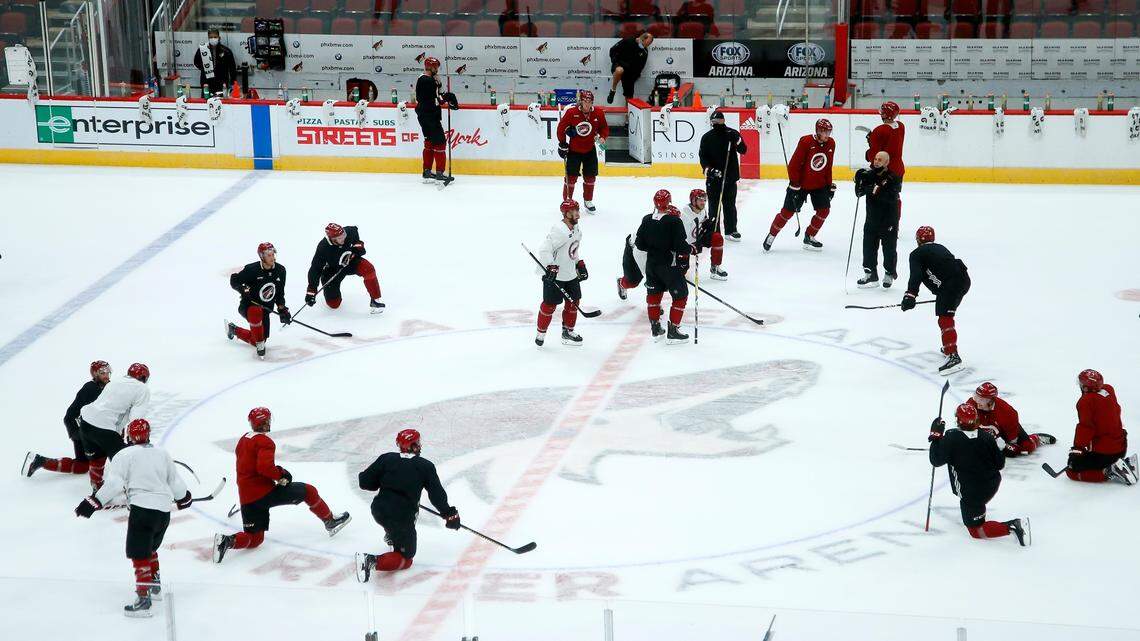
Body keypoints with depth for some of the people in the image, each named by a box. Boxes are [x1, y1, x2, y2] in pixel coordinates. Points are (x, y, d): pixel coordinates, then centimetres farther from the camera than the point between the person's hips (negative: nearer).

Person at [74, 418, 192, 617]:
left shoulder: (125, 455, 0)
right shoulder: (162, 453, 16)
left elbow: (114, 484, -12)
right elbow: (176, 483, 21)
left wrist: (94, 502, -11)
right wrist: (183, 498, 39)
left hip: (143, 508, -6)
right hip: (164, 511, 6)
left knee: (139, 555, -7)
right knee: (149, 548, 28)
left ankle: (143, 598, -16)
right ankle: (155, 586, 37)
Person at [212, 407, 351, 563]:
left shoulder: (243, 439, 15)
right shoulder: (265, 441, -13)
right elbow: (265, 467, -27)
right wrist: (281, 475, -10)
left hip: (246, 497, 8)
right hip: (265, 492, -8)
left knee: (255, 538, 14)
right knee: (309, 491, 8)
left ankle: (228, 541, -11)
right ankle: (330, 521, 19)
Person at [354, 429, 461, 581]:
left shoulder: (386, 458, 2)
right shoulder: (425, 466, -2)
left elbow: (365, 481, 2)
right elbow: (437, 494, -2)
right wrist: (449, 514, 9)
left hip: (378, 511, 5)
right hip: (402, 518, -5)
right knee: (405, 558, 4)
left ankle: (390, 536, 46)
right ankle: (372, 561, -18)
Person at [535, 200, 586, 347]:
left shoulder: (576, 229, 7)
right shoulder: (559, 230, -24)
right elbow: (545, 250, -28)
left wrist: (580, 264, 20)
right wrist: (551, 267, -32)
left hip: (571, 275, 9)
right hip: (554, 276, -9)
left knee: (573, 302, 13)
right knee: (550, 304, 1)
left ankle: (567, 332, 28)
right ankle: (541, 333, 16)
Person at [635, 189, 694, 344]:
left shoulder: (647, 220, -2)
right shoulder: (674, 221, -19)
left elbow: (639, 244, 3)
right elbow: (680, 246, -22)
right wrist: (693, 249, -4)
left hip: (651, 264, 6)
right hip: (670, 266, -6)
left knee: (654, 293, 21)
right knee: (680, 296, 6)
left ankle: (655, 328, 26)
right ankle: (673, 332, 4)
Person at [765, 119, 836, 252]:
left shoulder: (831, 144, -3)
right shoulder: (806, 141, -21)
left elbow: (828, 167, 8)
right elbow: (793, 164, -19)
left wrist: (830, 185, 8)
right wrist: (794, 185, -19)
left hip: (819, 184, 5)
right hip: (800, 183, -5)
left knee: (824, 210, -4)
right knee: (788, 211, -2)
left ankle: (809, 237, 13)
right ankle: (771, 235, 15)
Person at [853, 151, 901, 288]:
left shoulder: (893, 178, -13)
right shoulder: (869, 175, 2)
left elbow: (891, 197, -26)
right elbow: (859, 192, -1)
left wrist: (877, 190, -35)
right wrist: (860, 181, -19)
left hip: (889, 220, -5)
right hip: (872, 218, 5)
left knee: (889, 248, 6)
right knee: (869, 245, 6)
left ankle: (889, 274, 22)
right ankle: (870, 274, 16)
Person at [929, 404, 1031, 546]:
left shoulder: (951, 437, -18)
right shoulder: (987, 436, -7)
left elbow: (936, 461, -13)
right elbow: (1000, 464, -1)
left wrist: (936, 436, -5)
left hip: (971, 493, -6)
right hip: (992, 486, 6)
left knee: (976, 530, 1)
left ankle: (1012, 527, -16)